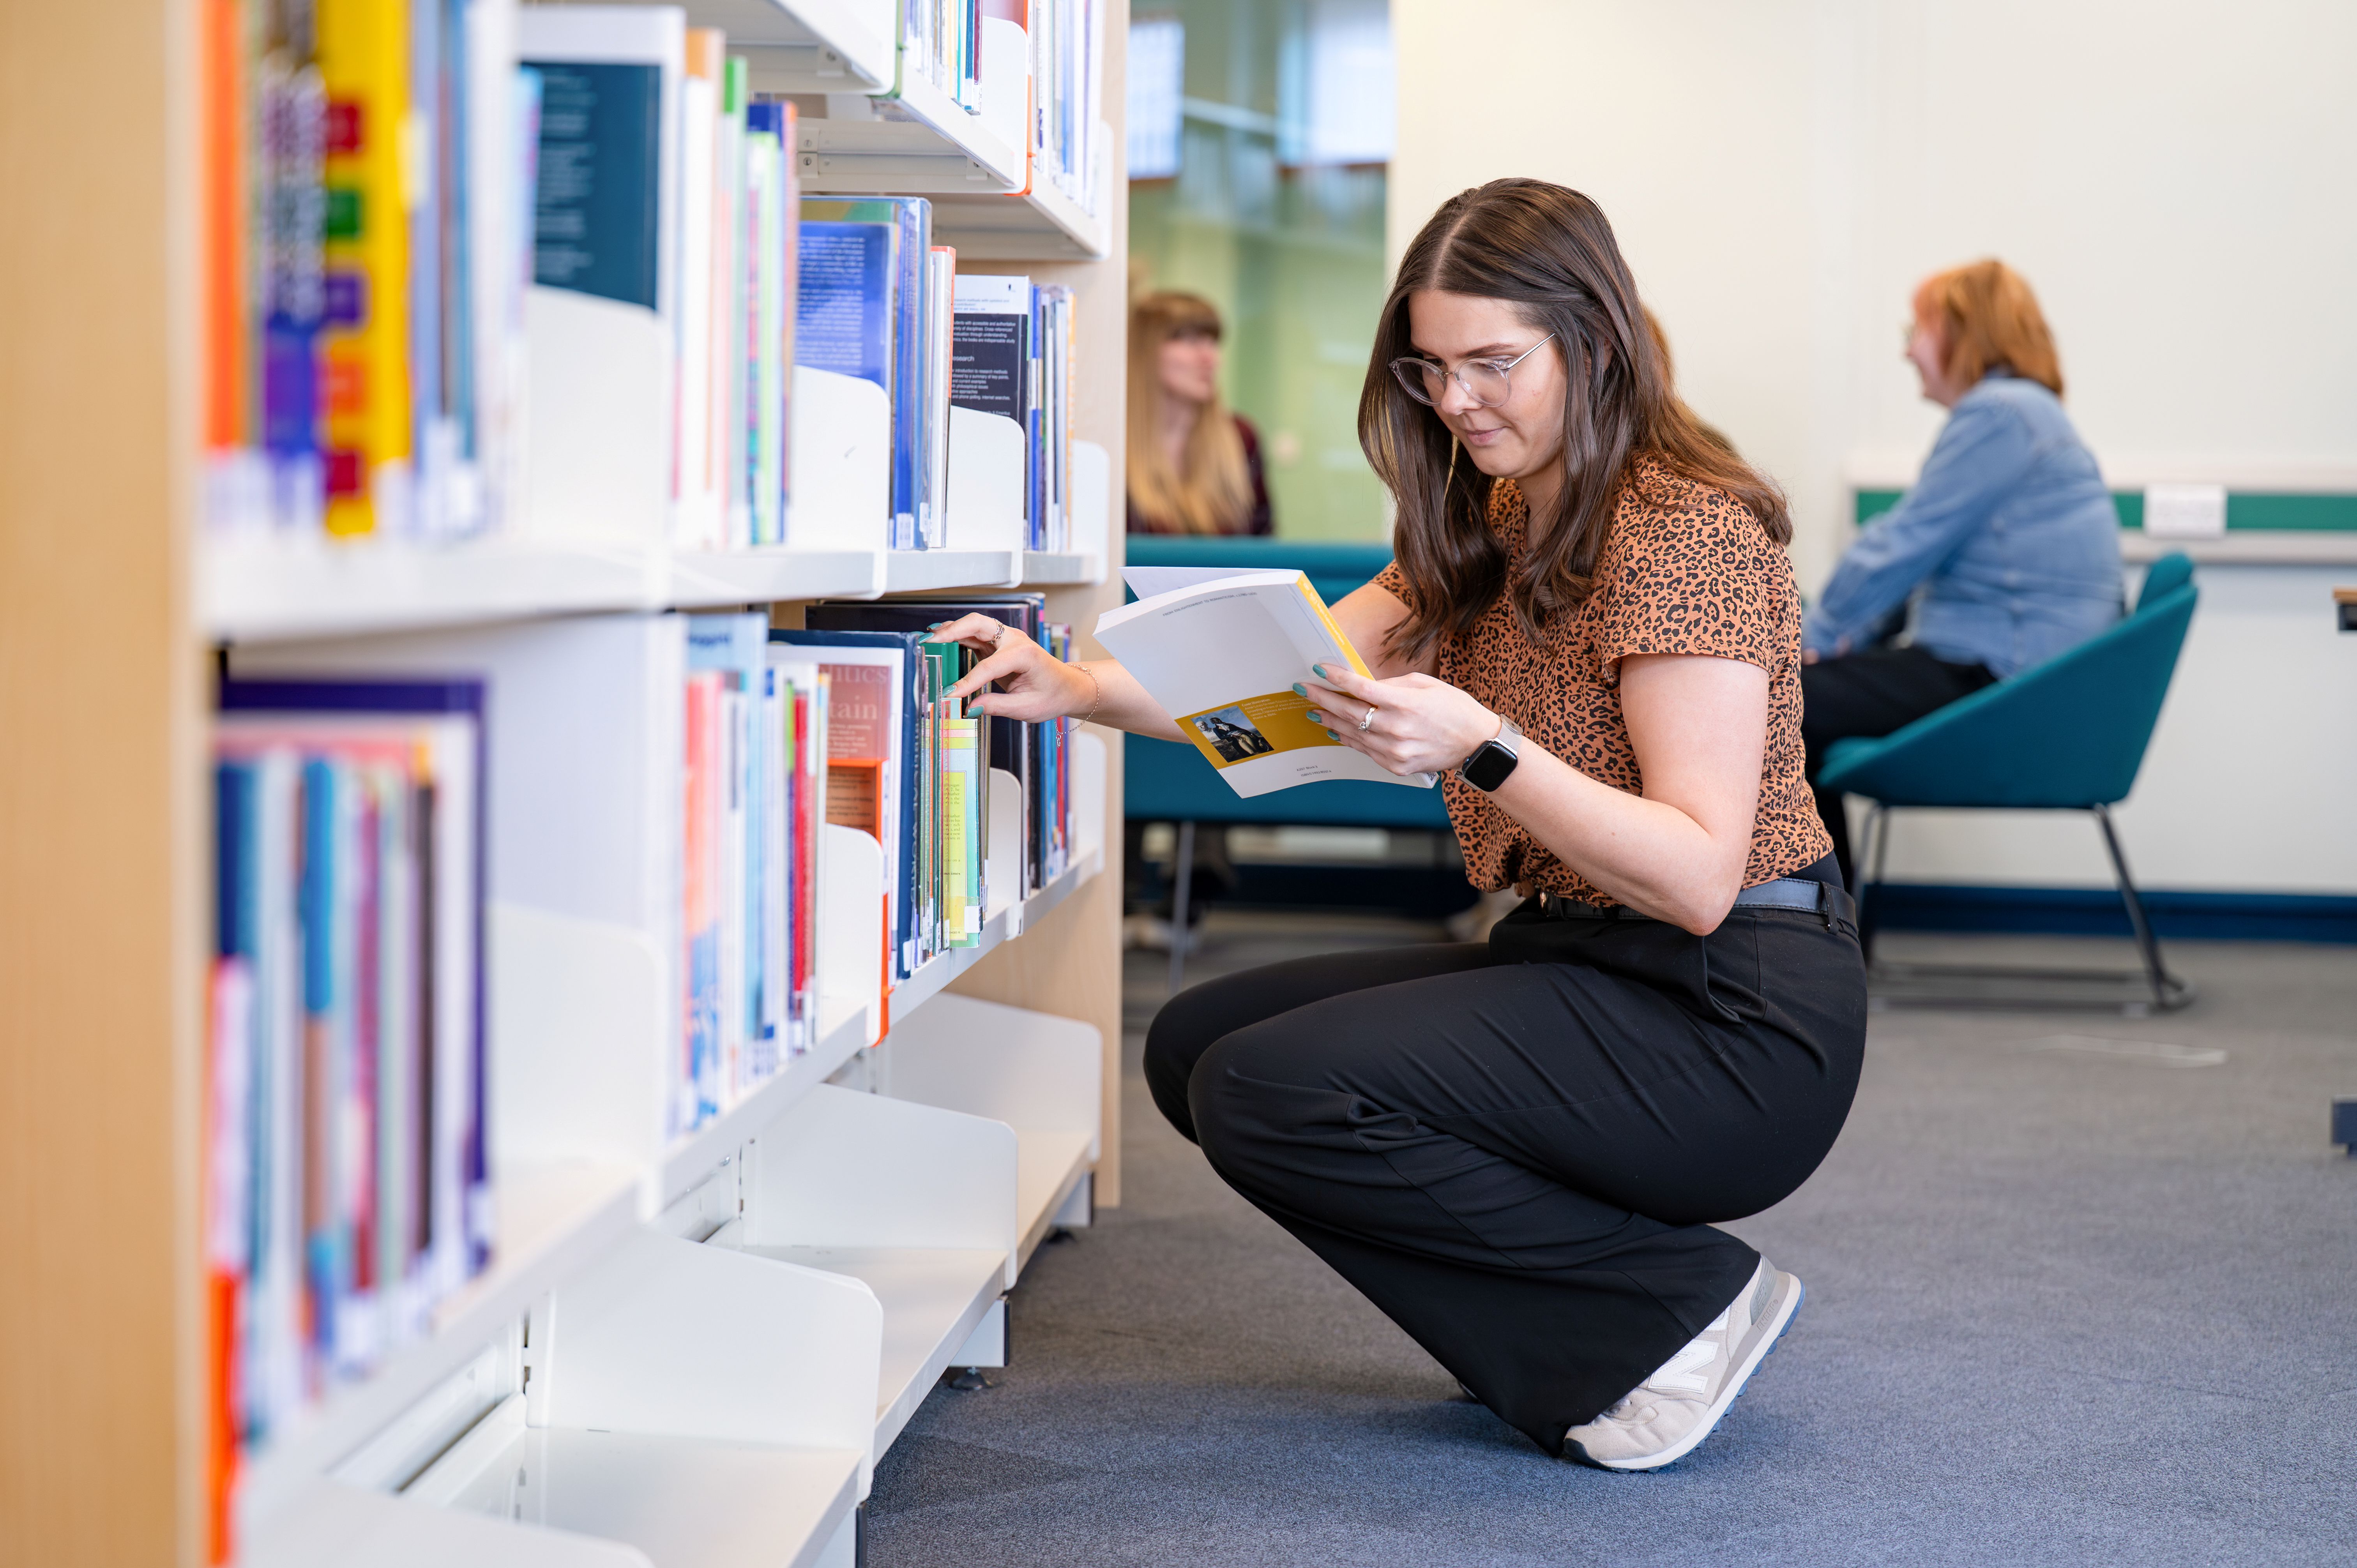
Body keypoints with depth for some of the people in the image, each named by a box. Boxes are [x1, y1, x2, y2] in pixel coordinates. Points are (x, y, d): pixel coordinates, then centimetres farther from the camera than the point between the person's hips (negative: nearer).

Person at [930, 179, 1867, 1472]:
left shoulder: (1689, 529, -16)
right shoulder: (1486, 532, 12)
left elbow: (1700, 879, -23)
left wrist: (1482, 751, -34)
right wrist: (1074, 687, -11)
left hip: (1734, 1017, -10)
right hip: (1581, 963, 10)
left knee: (1274, 1096, -21)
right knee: (1198, 1045, 5)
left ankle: (1679, 1304, -6)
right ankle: (1577, 1342, 7)